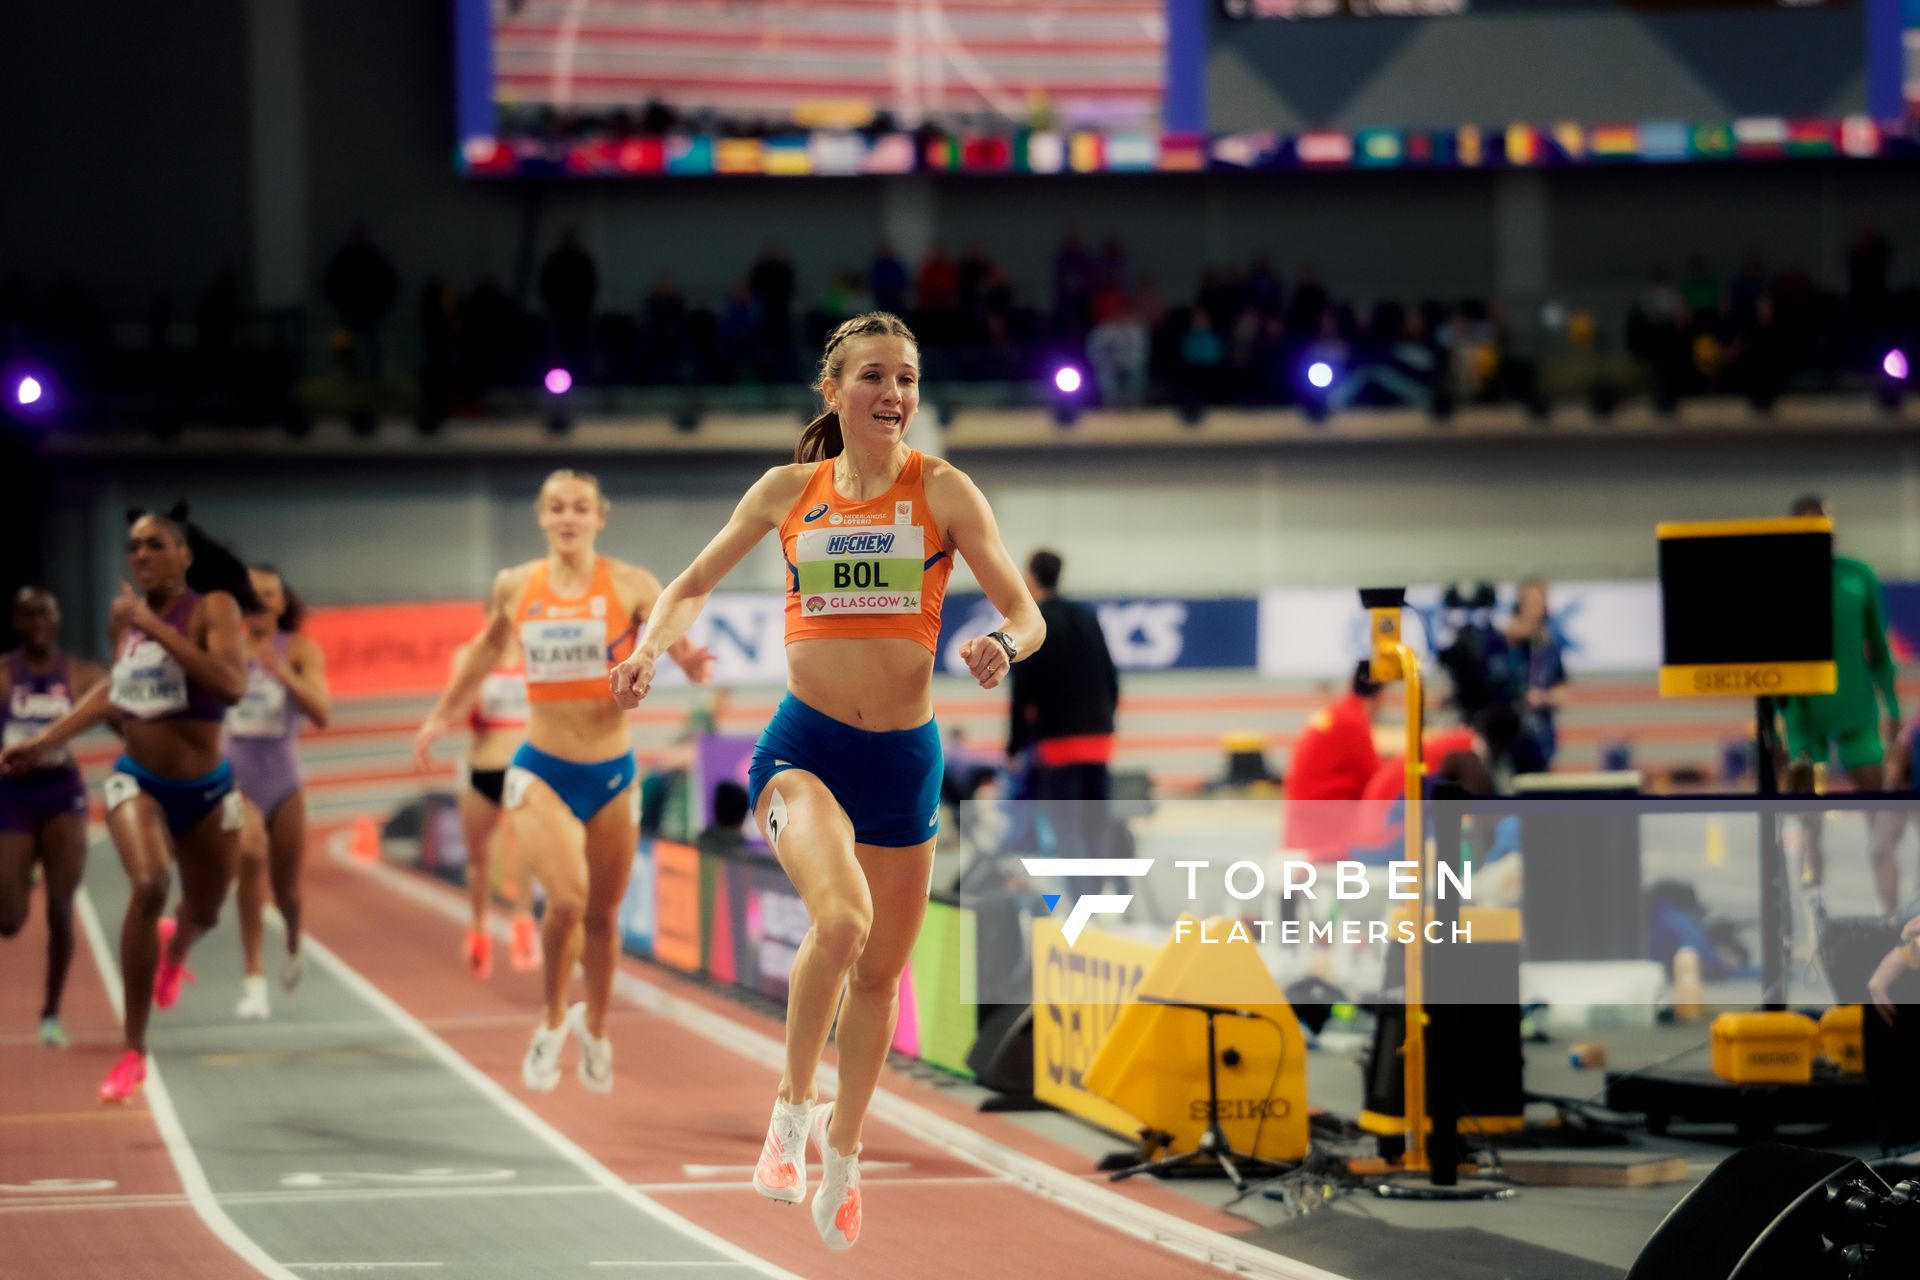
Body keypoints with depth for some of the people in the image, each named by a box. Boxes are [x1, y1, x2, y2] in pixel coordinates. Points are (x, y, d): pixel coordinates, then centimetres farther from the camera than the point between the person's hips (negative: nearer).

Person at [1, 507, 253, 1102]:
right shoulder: (126, 614, 0)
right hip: (137, 781, 1)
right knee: (148, 885, -27)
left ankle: (174, 948, 62)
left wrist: (158, 630, -33)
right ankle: (133, 1053, -20)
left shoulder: (213, 607, -14)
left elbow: (231, 684, -31)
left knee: (203, 913, 18)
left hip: (206, 790, -1)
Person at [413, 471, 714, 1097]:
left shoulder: (630, 586, -5)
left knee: (602, 913, 11)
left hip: (611, 772, 1)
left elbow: (679, 645, -8)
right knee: (567, 897, -21)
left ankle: (594, 1028, 37)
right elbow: (488, 646, 18)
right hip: (541, 770, -1)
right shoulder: (515, 587, 0)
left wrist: (692, 663, -32)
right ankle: (553, 1023, 3)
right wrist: (442, 714, 23)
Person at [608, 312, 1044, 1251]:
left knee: (880, 970, 11)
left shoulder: (942, 490, -2)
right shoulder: (788, 491, 3)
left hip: (904, 756, 1)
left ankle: (842, 1154, 33)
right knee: (842, 919, -28)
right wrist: (653, 650, -5)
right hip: (804, 745, -1)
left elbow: (1026, 614, -5)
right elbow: (695, 585, 15)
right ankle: (793, 1108, -6)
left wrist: (1003, 647, -27)